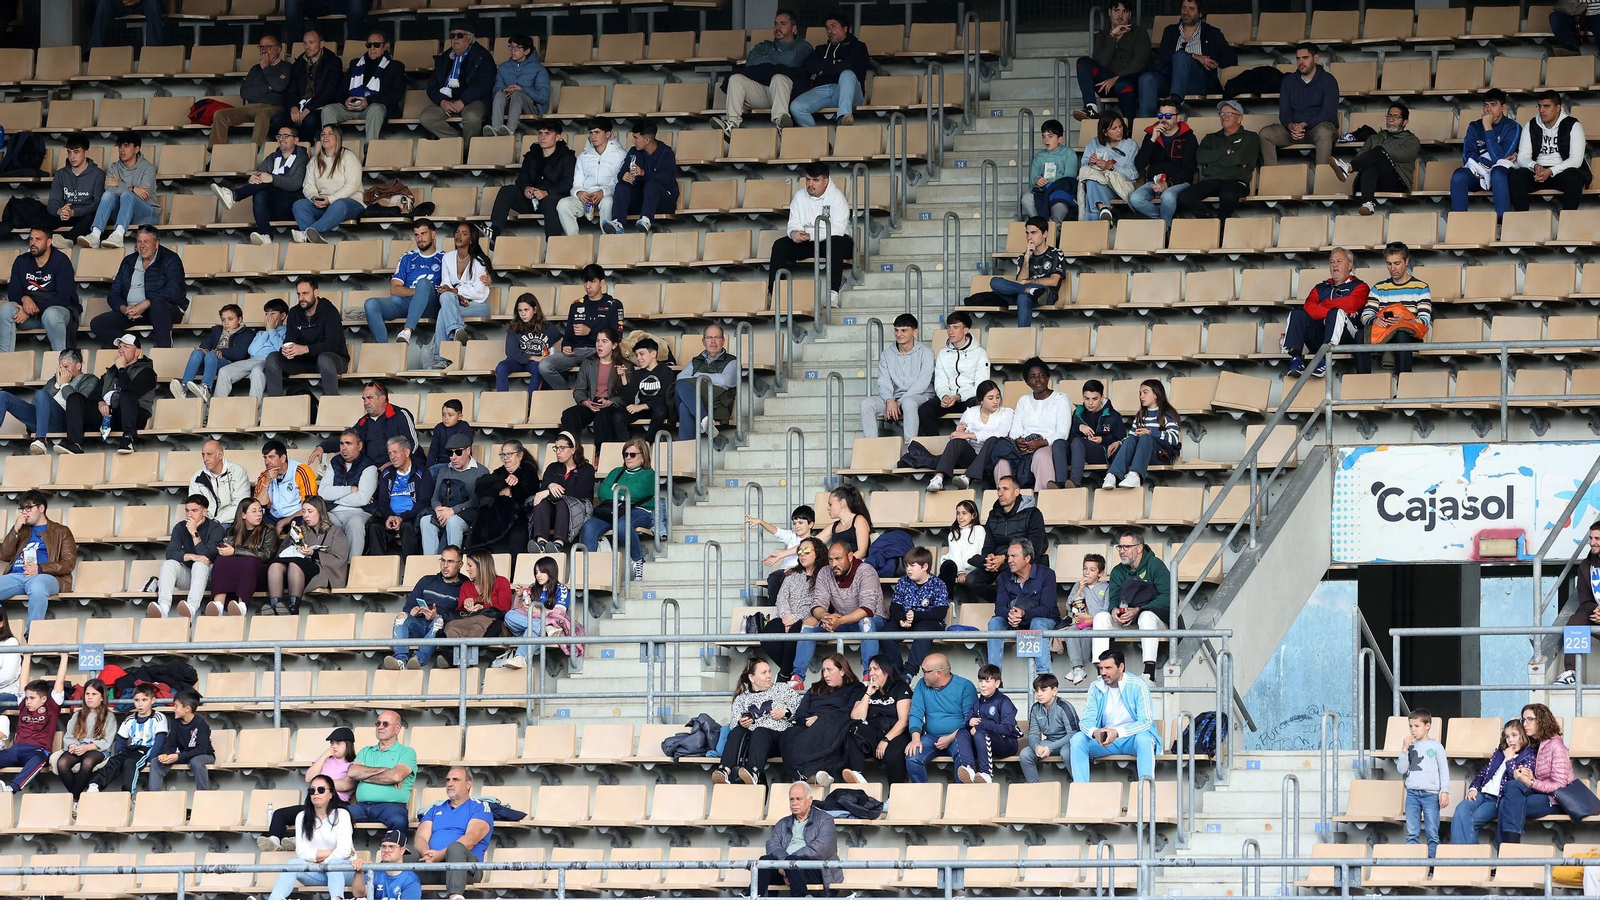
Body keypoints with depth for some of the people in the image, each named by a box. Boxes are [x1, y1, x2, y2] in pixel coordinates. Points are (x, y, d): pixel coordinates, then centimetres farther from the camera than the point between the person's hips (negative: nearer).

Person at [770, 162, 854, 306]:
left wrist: (811, 235, -31)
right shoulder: (800, 196, 5)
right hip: (807, 242, 5)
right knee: (780, 245, -17)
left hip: (833, 240, -5)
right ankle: (772, 292, -23)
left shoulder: (836, 196, -12)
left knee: (835, 243, -39)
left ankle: (832, 294, -48)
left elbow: (838, 229, -21)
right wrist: (794, 232, -25)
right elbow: (794, 223, 2)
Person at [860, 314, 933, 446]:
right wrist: (890, 400, -20)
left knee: (908, 402, -41)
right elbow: (884, 382, 3)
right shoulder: (886, 355, 12)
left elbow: (922, 383, -10)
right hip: (895, 397, 4)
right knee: (866, 403, -22)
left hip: (920, 397, -4)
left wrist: (899, 402, -18)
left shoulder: (925, 352, -1)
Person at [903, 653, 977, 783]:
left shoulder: (965, 687, -4)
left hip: (956, 738, -4)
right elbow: (915, 714, 2)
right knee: (912, 757, -25)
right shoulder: (922, 686, 9)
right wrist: (916, 738, -16)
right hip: (931, 737, 4)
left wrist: (950, 738, -19)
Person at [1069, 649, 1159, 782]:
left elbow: (1145, 722, -17)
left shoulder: (1138, 686, -11)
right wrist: (1095, 732, -30)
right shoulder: (1096, 687, -1)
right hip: (1104, 740, 3)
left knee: (1143, 739, -37)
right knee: (1077, 739, -22)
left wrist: (1117, 732, -33)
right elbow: (1086, 720, -4)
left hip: (1132, 737, -3)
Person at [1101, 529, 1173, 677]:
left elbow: (1167, 597, -15)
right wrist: (1114, 609, -23)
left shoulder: (1155, 565, -6)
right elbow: (1114, 598, 4)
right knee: (1101, 617, -18)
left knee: (1146, 616, -38)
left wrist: (1138, 610, -25)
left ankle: (1149, 673, -47)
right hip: (1126, 624, 5)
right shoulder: (1118, 572, 11)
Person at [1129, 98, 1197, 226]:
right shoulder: (1150, 135, 13)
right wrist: (1152, 139, -6)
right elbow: (1139, 165, 2)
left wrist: (1168, 184, -18)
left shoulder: (1188, 138, 3)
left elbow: (1188, 170, -4)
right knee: (1134, 199, -27)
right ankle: (1168, 218, -10)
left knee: (1167, 196, -38)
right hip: (1154, 182, 3)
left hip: (1178, 182, -3)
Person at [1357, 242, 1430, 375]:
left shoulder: (1421, 288, 13)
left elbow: (1425, 319, -1)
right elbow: (1366, 315, 7)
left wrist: (1404, 321, -21)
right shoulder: (1379, 288, 21)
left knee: (1401, 335, -41)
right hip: (1380, 333, 2)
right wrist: (1374, 321, -19)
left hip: (1410, 334, -2)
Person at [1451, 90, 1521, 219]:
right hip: (1478, 174, 3)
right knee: (1458, 176, -31)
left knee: (1498, 173, -40)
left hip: (1502, 171, -3)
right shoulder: (1475, 127, 10)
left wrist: (1488, 128, -14)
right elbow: (1468, 157, -2)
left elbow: (1498, 156, -14)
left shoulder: (1512, 128, 0)